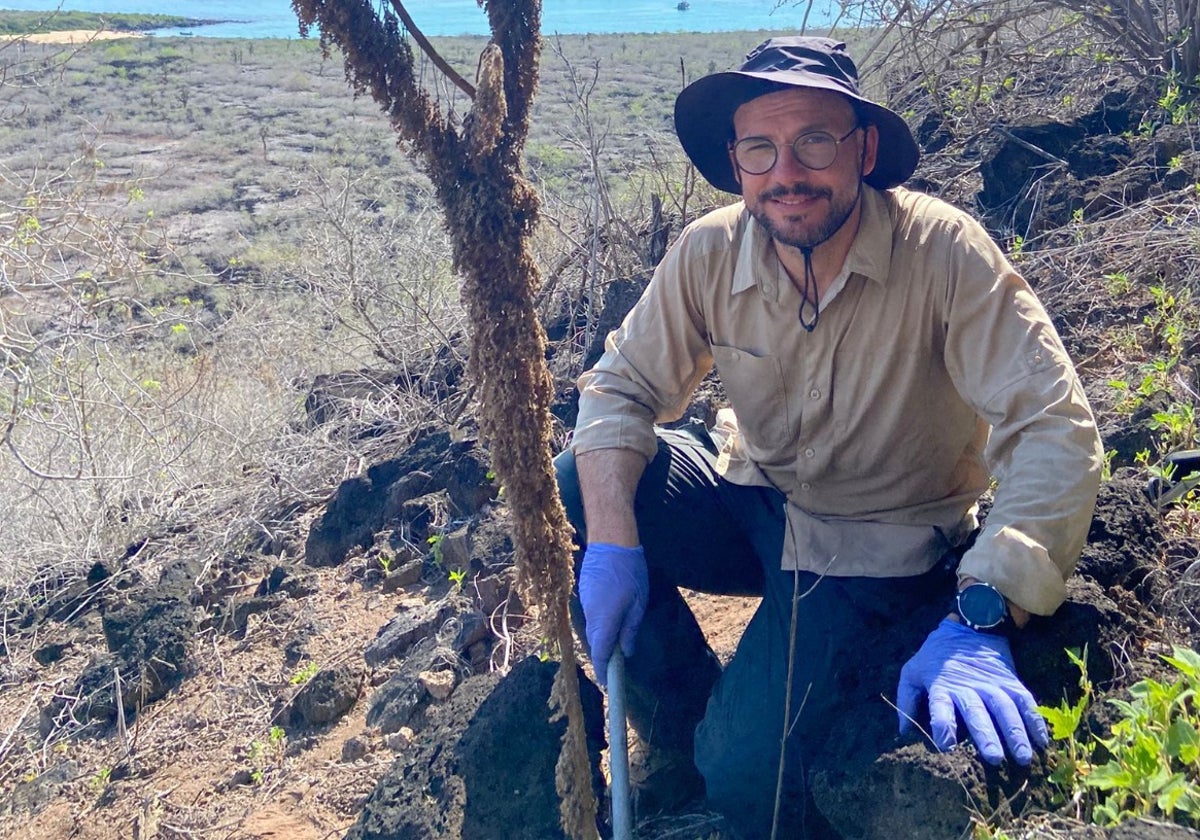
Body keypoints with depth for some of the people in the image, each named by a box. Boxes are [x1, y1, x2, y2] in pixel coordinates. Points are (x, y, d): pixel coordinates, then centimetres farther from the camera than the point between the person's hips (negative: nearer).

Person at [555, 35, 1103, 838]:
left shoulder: (943, 251, -23)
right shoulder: (709, 253, -12)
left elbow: (1056, 430, -28)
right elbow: (620, 388, -8)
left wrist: (979, 617, -39)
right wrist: (612, 543, -25)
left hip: (875, 543, -4)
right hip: (752, 496, 4)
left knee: (747, 772, -23)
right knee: (571, 492, -19)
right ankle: (686, 728, 1)